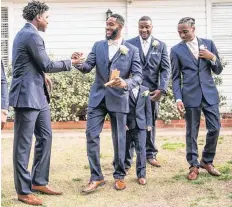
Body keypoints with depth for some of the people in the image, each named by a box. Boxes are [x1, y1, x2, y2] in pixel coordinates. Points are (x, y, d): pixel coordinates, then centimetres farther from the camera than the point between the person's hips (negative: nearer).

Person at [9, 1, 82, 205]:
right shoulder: (32, 36, -16)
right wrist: (70, 63, 0)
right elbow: (47, 65, -13)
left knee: (45, 137, 15)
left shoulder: (25, 33, 16)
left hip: (37, 95, 11)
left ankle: (39, 181, 24)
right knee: (23, 144, -2)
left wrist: (41, 76, 20)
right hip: (27, 96, -11)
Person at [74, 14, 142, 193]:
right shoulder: (98, 46, 7)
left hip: (118, 99, -2)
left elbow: (138, 76, -7)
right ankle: (96, 177, 6)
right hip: (98, 97, 2)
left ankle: (119, 175, 22)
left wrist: (125, 83, -28)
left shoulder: (132, 50, -1)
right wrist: (79, 63, -25)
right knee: (91, 135, -4)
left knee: (119, 138, 6)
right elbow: (88, 67, -2)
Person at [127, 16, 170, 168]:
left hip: (152, 91, 2)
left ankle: (151, 154, 26)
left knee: (151, 123, 13)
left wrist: (162, 89, -11)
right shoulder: (129, 44, 3)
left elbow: (166, 69, 1)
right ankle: (127, 159, 2)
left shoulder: (161, 45, 7)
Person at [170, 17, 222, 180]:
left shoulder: (208, 43, 7)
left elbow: (218, 71, 9)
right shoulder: (176, 50, 2)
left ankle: (207, 161, 21)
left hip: (209, 93, 2)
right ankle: (194, 165, 16)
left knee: (215, 128, 2)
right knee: (192, 132, 3)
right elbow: (176, 78, 2)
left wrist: (212, 57, -9)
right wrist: (178, 98, -8)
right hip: (190, 95, -2)